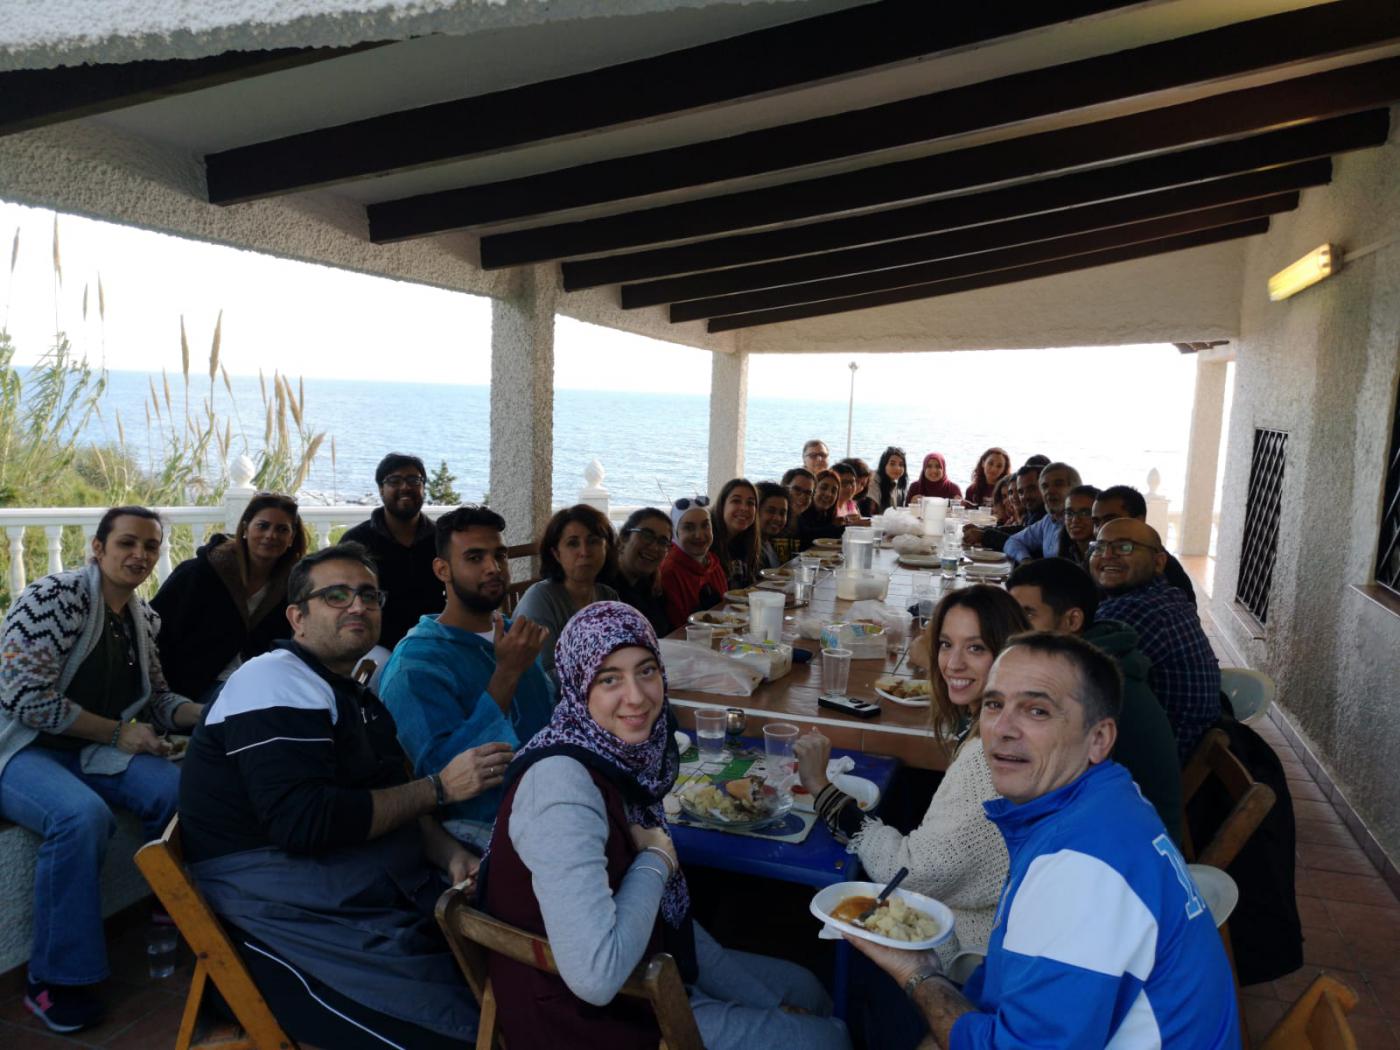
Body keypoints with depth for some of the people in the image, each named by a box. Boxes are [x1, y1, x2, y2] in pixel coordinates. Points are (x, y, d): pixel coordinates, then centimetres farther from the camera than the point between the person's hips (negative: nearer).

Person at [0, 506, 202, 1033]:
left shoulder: (142, 618, 8)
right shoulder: (54, 597, -14)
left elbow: (157, 699, 14)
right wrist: (118, 733, -16)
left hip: (90, 751, 7)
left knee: (184, 789, -16)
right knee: (82, 815, -34)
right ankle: (53, 981, -17)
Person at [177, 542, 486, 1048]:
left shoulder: (357, 697, 17)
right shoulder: (277, 684, -13)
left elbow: (387, 803, 13)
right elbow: (303, 822, -24)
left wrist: (449, 853, -6)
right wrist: (439, 788, -19)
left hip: (373, 896, 9)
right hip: (297, 920, -9)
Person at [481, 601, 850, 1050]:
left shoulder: (624, 754, -5)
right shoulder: (562, 782, -30)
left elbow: (668, 911, 6)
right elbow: (595, 977, -37)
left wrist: (768, 1002, 8)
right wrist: (656, 858, -21)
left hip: (646, 973, 7)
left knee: (806, 991, 22)